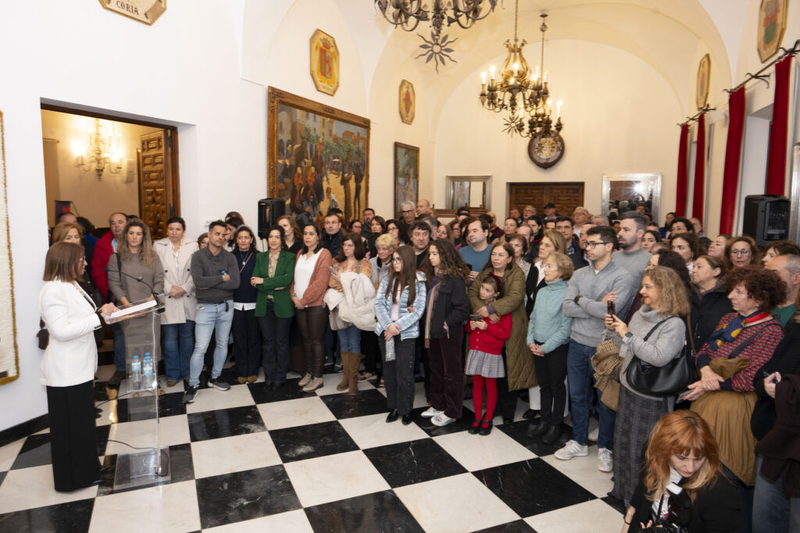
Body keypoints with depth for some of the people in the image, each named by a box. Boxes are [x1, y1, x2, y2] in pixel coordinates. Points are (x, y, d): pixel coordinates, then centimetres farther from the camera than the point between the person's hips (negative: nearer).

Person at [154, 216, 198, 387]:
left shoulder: (192, 245, 5)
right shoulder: (158, 246, 5)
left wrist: (184, 288, -9)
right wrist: (169, 288, -9)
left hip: (188, 298, 1)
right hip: (168, 299, -1)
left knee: (187, 336, 8)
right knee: (169, 338, 1)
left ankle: (187, 372, 20)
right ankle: (172, 374, 14)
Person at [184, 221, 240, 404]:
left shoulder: (230, 257, 0)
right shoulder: (198, 256, -5)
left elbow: (235, 283, -13)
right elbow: (198, 281, -20)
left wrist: (210, 284, -16)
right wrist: (222, 278, -13)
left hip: (226, 306, 3)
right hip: (205, 307, -3)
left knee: (222, 344, 13)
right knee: (200, 348, -5)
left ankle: (215, 377, 30)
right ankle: (193, 385, 8)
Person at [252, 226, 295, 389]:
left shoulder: (290, 257, 1)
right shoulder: (260, 257, 10)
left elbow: (287, 279, -14)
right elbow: (254, 281, -1)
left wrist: (264, 281, -12)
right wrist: (275, 286, -14)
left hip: (282, 305, -3)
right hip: (264, 304, 3)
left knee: (281, 341, 5)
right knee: (267, 340, 8)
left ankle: (280, 376, 16)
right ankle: (269, 376, 18)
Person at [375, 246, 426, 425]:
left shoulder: (418, 283, -5)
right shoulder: (388, 280, 4)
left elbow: (418, 310, -10)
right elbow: (379, 303, -1)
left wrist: (397, 327, -15)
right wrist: (388, 325, -14)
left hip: (407, 333, -3)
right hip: (386, 330, 4)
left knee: (404, 373, -1)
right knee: (389, 370, 11)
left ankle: (405, 410, 16)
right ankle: (393, 407, 25)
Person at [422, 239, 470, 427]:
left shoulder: (455, 278, -17)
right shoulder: (434, 276, 9)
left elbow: (462, 309, -20)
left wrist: (446, 324, -19)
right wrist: (428, 326, 5)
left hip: (449, 332, -8)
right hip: (434, 330, 8)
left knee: (451, 372, 5)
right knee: (436, 369, 19)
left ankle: (452, 412, 17)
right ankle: (438, 405, 34)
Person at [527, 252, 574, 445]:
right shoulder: (541, 292, 5)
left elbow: (566, 327, -18)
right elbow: (533, 319, 12)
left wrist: (547, 347, -15)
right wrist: (531, 341, 0)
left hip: (557, 348, -6)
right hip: (538, 347, 6)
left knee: (558, 387, 9)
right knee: (544, 386, 17)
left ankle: (555, 425, 23)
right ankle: (544, 420, 31)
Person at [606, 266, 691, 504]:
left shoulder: (674, 324, -18)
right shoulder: (640, 314, 5)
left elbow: (659, 357, -31)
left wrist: (628, 335, -26)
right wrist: (615, 330, -1)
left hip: (650, 397, -8)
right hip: (628, 387, 8)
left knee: (641, 449, 5)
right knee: (623, 440, 20)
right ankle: (623, 489, 39)